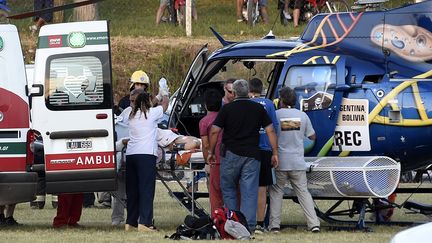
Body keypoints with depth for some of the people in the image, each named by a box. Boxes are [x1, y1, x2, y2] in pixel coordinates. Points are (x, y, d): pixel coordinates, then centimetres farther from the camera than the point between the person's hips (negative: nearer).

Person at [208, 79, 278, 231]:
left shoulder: (227, 109, 0)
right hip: (252, 155, 1)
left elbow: (214, 131, -3)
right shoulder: (258, 109, 6)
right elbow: (270, 131, 3)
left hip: (231, 154, -1)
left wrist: (211, 152, 7)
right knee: (249, 192, 1)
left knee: (228, 189, 14)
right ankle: (249, 225, -6)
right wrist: (275, 153, 7)